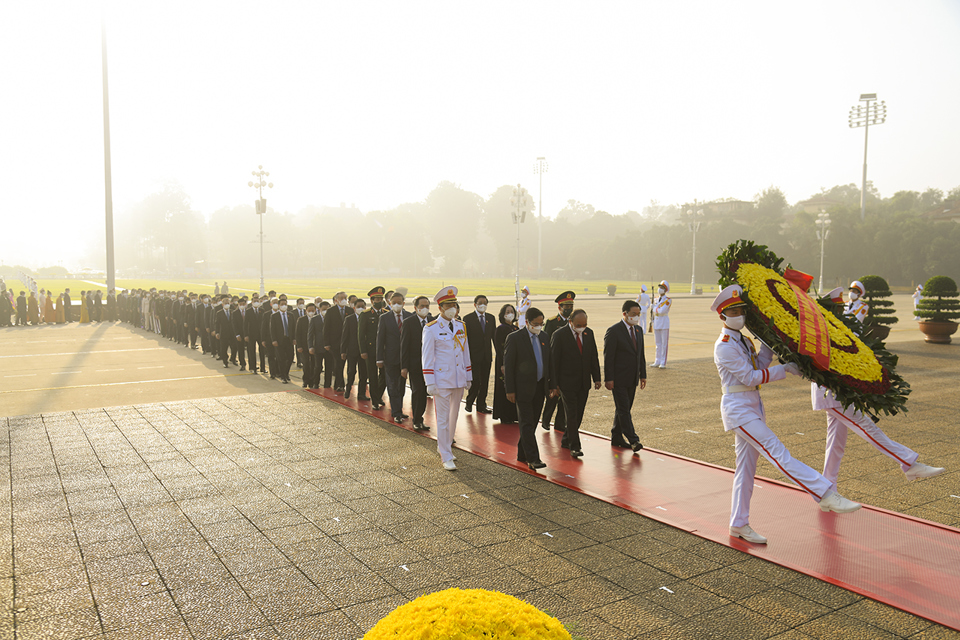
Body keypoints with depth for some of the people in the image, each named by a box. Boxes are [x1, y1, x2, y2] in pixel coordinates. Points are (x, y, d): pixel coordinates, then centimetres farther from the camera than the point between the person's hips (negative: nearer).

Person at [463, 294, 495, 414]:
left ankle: (481, 406, 18)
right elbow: (465, 339, -5)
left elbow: (494, 336, 13)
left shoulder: (491, 318, 10)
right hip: (474, 356, -4)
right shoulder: (468, 318, -4)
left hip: (487, 356, 5)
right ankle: (469, 403, 15)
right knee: (475, 381, -7)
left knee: (485, 382, 8)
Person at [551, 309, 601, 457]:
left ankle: (566, 440, 26)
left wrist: (596, 378, 7)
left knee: (578, 414, 10)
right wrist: (555, 383, -11)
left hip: (584, 383, 5)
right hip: (567, 382, -5)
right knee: (572, 414, -7)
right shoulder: (559, 335, -11)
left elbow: (594, 357, 11)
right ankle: (574, 446, -2)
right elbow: (554, 360, -9)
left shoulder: (589, 333, 5)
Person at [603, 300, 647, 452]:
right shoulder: (613, 331, -12)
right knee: (624, 409, -8)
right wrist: (608, 379, -16)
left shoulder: (638, 330, 11)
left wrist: (643, 375, 14)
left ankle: (616, 437, 24)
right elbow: (608, 357, -13)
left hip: (632, 379, 7)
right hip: (619, 379, -7)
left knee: (624, 408, 14)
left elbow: (641, 354, 17)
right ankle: (633, 440, -9)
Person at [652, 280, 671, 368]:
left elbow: (662, 311, -19)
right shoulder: (656, 299, 11)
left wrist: (656, 309, -4)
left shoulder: (668, 300, -9)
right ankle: (657, 361, 16)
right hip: (656, 322, 6)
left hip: (664, 323, -6)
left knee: (664, 343, -1)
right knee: (658, 343, 10)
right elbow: (654, 310, 9)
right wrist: (659, 310, -7)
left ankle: (663, 363, 3)